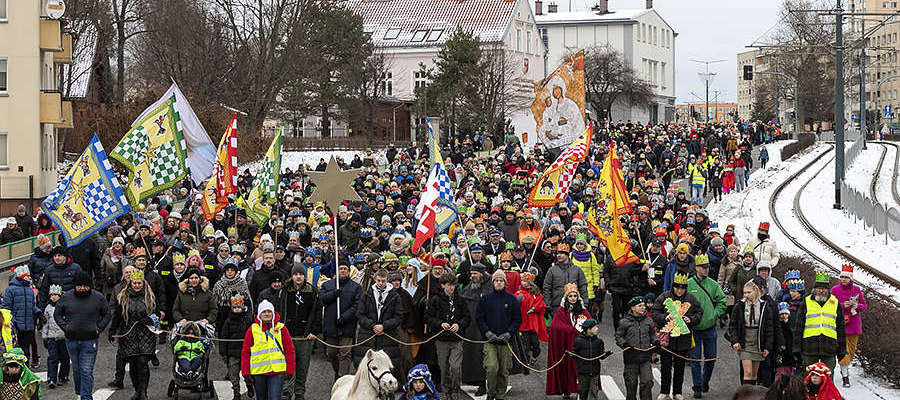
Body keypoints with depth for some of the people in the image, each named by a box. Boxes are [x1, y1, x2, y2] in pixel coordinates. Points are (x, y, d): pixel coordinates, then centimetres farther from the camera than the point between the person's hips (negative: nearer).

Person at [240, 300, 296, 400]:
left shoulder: (281, 328, 3)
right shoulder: (252, 330, 3)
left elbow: (289, 350, 5)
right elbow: (245, 353, 5)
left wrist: (289, 371, 1)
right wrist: (246, 374, 0)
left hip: (277, 372, -2)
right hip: (258, 372, 2)